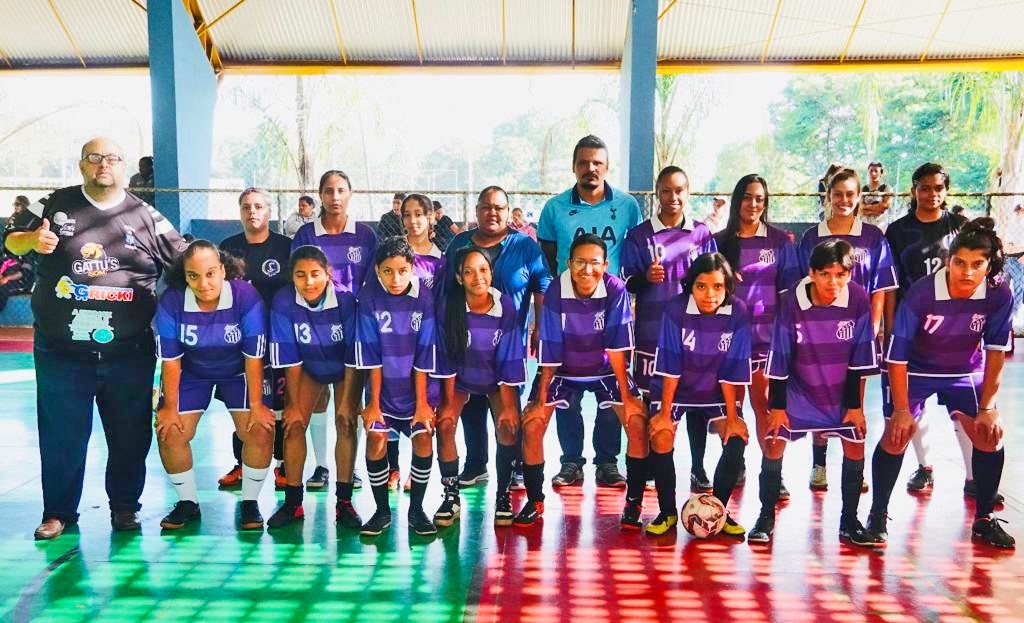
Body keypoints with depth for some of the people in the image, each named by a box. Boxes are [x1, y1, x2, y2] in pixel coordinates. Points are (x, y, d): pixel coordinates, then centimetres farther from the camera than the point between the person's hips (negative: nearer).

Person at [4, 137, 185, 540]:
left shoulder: (146, 217, 6)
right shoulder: (55, 206, 7)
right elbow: (11, 239, 11)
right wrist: (33, 240, -11)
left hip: (129, 354, 0)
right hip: (62, 352, 0)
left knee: (130, 435, 8)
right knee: (62, 436, 8)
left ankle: (125, 506, 25)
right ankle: (58, 512, 25)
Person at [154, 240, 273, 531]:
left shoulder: (246, 296, -28)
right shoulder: (171, 302, -22)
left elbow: (254, 357, -21)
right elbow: (170, 359, -13)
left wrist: (256, 405, -17)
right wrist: (170, 407, -9)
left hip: (239, 372, -1)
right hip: (192, 373, 2)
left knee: (260, 431, -15)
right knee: (169, 433, -8)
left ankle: (249, 503, 7)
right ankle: (188, 503, 17)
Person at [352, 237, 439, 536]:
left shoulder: (424, 297, -12)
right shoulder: (369, 297, -12)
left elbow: (424, 356, -10)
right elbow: (371, 356, -11)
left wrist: (421, 402, -8)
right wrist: (373, 402, -10)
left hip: (417, 385, 0)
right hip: (383, 385, 0)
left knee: (423, 438, -14)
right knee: (376, 437, -15)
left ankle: (416, 509, 8)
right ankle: (382, 510, 5)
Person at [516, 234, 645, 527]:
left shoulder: (616, 290, -23)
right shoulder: (556, 292, -22)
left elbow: (617, 348, -19)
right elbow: (549, 352, -17)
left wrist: (626, 396, -18)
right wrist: (541, 401, -15)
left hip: (606, 369, 0)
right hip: (563, 369, 0)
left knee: (639, 421, -16)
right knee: (531, 424, -12)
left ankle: (634, 500, 3)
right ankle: (534, 502, 8)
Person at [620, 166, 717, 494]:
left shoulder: (702, 233, 8)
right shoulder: (640, 235, 2)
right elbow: (628, 283, 3)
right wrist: (646, 277, -17)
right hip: (652, 330, -1)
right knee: (652, 401, 3)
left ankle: (698, 469, 17)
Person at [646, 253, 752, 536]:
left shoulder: (738, 313, -19)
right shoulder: (676, 310, -22)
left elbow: (730, 371, -13)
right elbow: (670, 367, -18)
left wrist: (732, 416, -10)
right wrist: (665, 412, -16)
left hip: (715, 391, 2)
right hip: (675, 388, -1)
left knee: (736, 441, -13)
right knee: (661, 438, -19)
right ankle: (667, 512, 2)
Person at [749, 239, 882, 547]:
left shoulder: (859, 300, -19)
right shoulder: (792, 302, -22)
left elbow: (860, 358, -10)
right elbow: (779, 357, -14)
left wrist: (855, 404, -5)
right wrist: (777, 406, -9)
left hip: (842, 391, 1)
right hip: (799, 389, -1)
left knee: (855, 448, -1)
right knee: (774, 444, -6)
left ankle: (849, 522, 17)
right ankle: (766, 517, 11)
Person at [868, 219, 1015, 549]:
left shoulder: (1000, 294, -20)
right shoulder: (921, 293, -29)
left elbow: (996, 351, -10)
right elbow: (897, 355, -22)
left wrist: (988, 408, -12)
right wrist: (901, 409, -18)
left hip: (966, 372, 3)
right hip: (916, 370, -3)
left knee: (990, 434, -7)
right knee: (895, 435, -14)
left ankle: (984, 520, 14)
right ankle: (877, 516, 4)